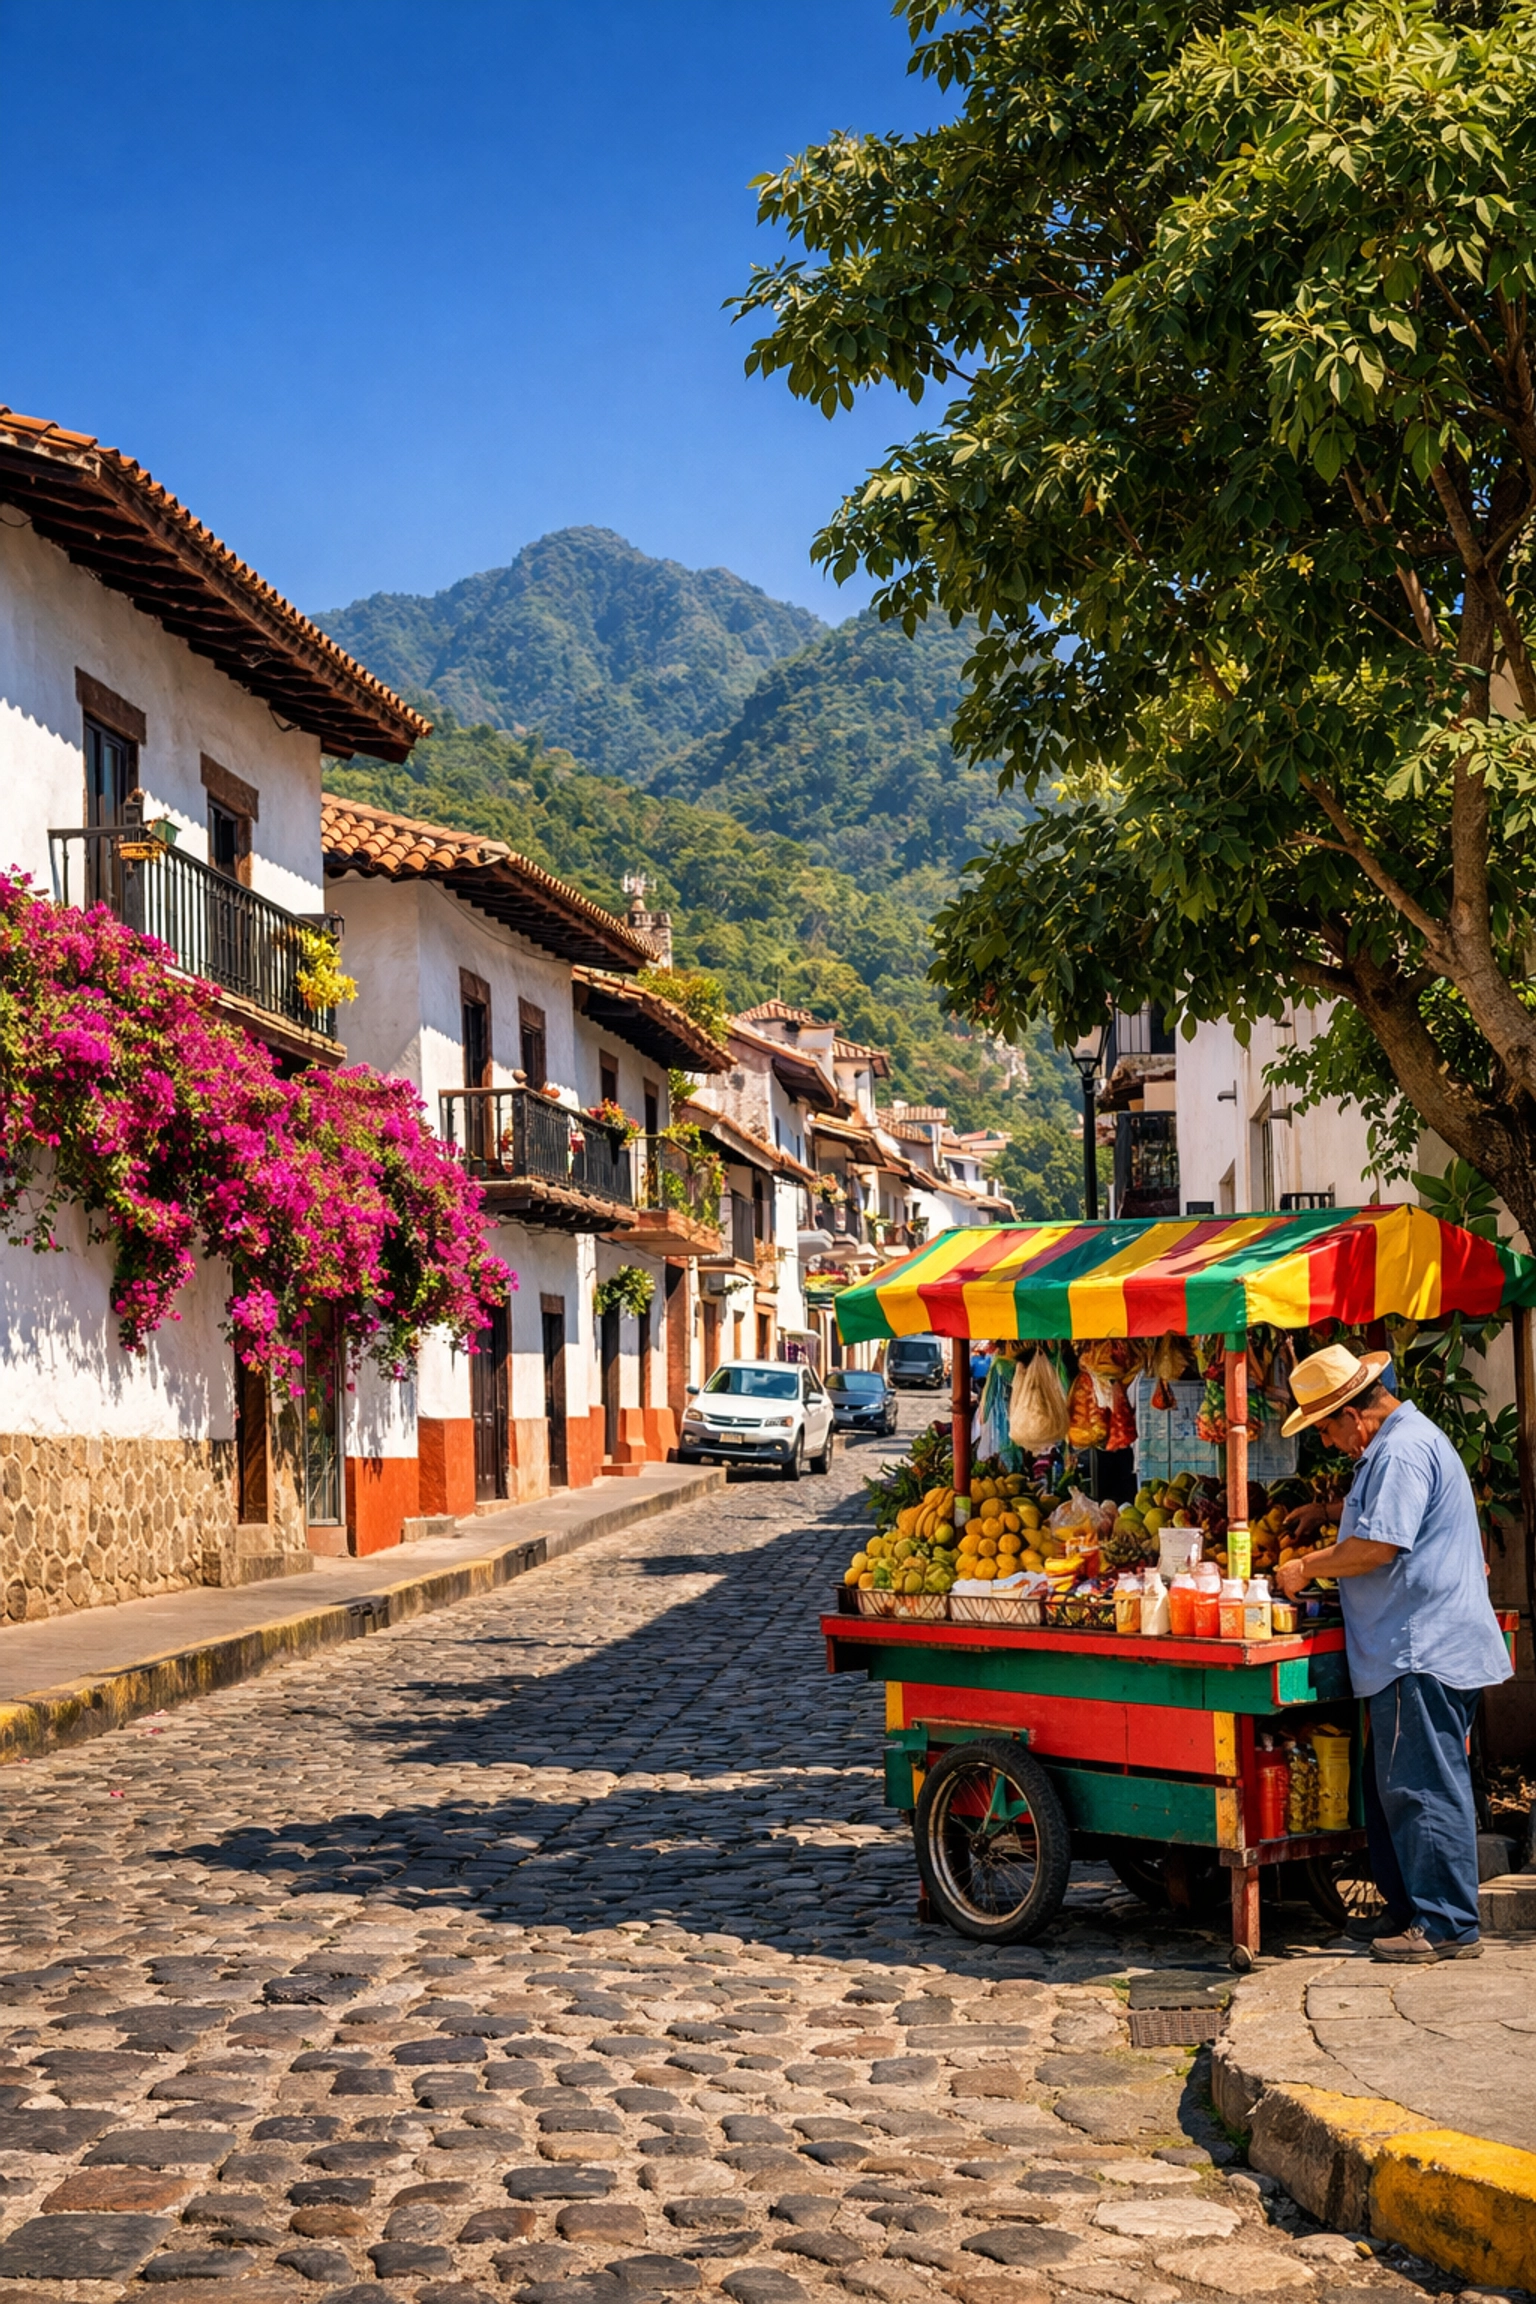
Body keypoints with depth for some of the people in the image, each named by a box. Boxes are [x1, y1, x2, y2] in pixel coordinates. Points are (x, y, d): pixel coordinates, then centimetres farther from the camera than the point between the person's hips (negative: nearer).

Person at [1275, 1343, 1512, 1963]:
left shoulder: (1401, 1451, -16)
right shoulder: (1405, 1438, 20)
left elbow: (1378, 1545, -23)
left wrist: (1308, 1567, -10)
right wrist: (1328, 1511, 31)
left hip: (1423, 1651, -11)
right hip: (1418, 1648, 11)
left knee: (1422, 1790, -6)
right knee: (1392, 1785, 16)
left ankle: (1447, 1928, -1)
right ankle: (1409, 1908, 22)